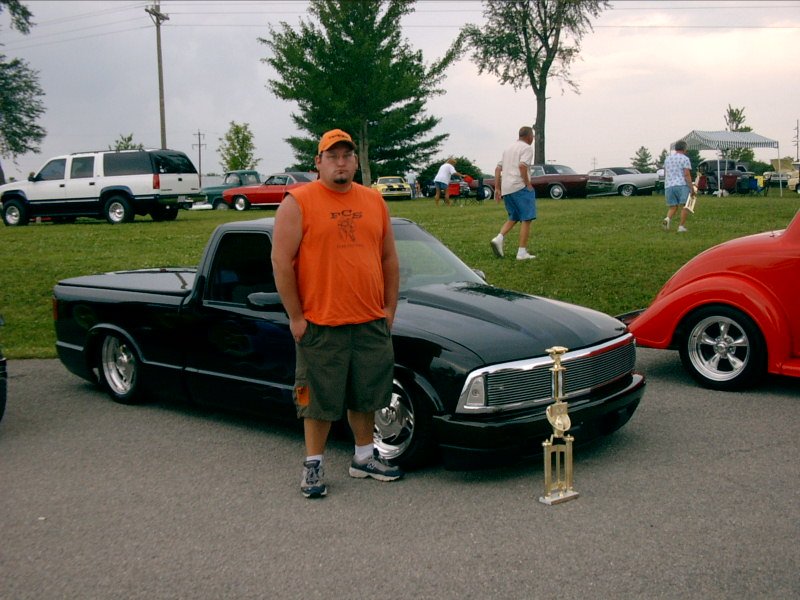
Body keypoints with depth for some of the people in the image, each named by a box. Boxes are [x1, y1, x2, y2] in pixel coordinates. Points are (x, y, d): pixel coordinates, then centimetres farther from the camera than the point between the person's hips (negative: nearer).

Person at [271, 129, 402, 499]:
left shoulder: (374, 201, 10)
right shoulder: (298, 203, -5)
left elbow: (389, 258, 14)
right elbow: (281, 262, -8)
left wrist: (390, 308, 8)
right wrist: (296, 317, -10)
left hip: (371, 323, 5)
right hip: (320, 325, -4)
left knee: (366, 395, 15)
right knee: (320, 399, 5)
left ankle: (364, 458, 31)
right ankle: (313, 465, 19)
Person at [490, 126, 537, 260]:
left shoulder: (508, 148, 21)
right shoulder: (527, 148, -3)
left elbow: (498, 169, 17)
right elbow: (522, 166, -20)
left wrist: (497, 188, 17)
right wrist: (528, 184, -13)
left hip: (506, 189, 8)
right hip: (520, 187, -8)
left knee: (513, 218, 18)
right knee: (526, 219, -3)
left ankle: (499, 238, -5)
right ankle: (522, 252, -7)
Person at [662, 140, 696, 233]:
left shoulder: (667, 159, 16)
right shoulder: (685, 159, -2)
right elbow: (687, 175, -10)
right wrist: (692, 189, -10)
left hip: (668, 186, 5)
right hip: (682, 185, -5)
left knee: (672, 207, 7)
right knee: (684, 206, 2)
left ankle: (667, 219, -21)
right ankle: (681, 226, -2)